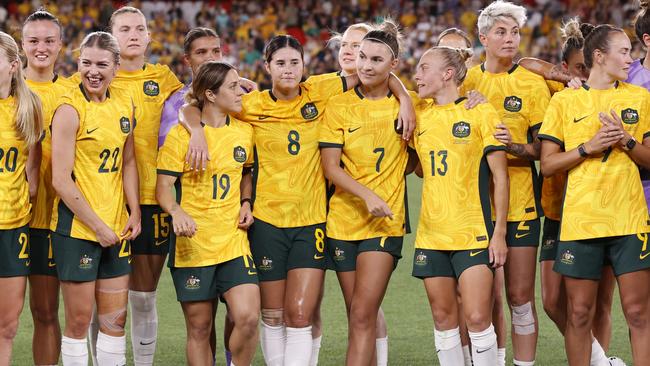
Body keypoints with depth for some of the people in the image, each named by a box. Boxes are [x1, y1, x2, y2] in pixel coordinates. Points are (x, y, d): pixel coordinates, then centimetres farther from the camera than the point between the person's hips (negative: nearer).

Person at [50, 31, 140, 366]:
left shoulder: (124, 104, 7)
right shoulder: (70, 109, -13)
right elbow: (61, 180, -15)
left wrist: (134, 212, 5)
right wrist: (97, 225, -13)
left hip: (116, 226, 6)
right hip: (76, 228, -6)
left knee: (116, 318, 8)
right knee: (79, 319, 0)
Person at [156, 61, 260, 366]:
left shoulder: (245, 131, 7)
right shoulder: (180, 135, -6)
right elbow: (164, 186, -5)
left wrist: (246, 203, 6)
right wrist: (176, 212, -25)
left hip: (234, 240, 3)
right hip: (192, 243, -3)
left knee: (248, 317, -15)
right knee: (199, 327, 4)